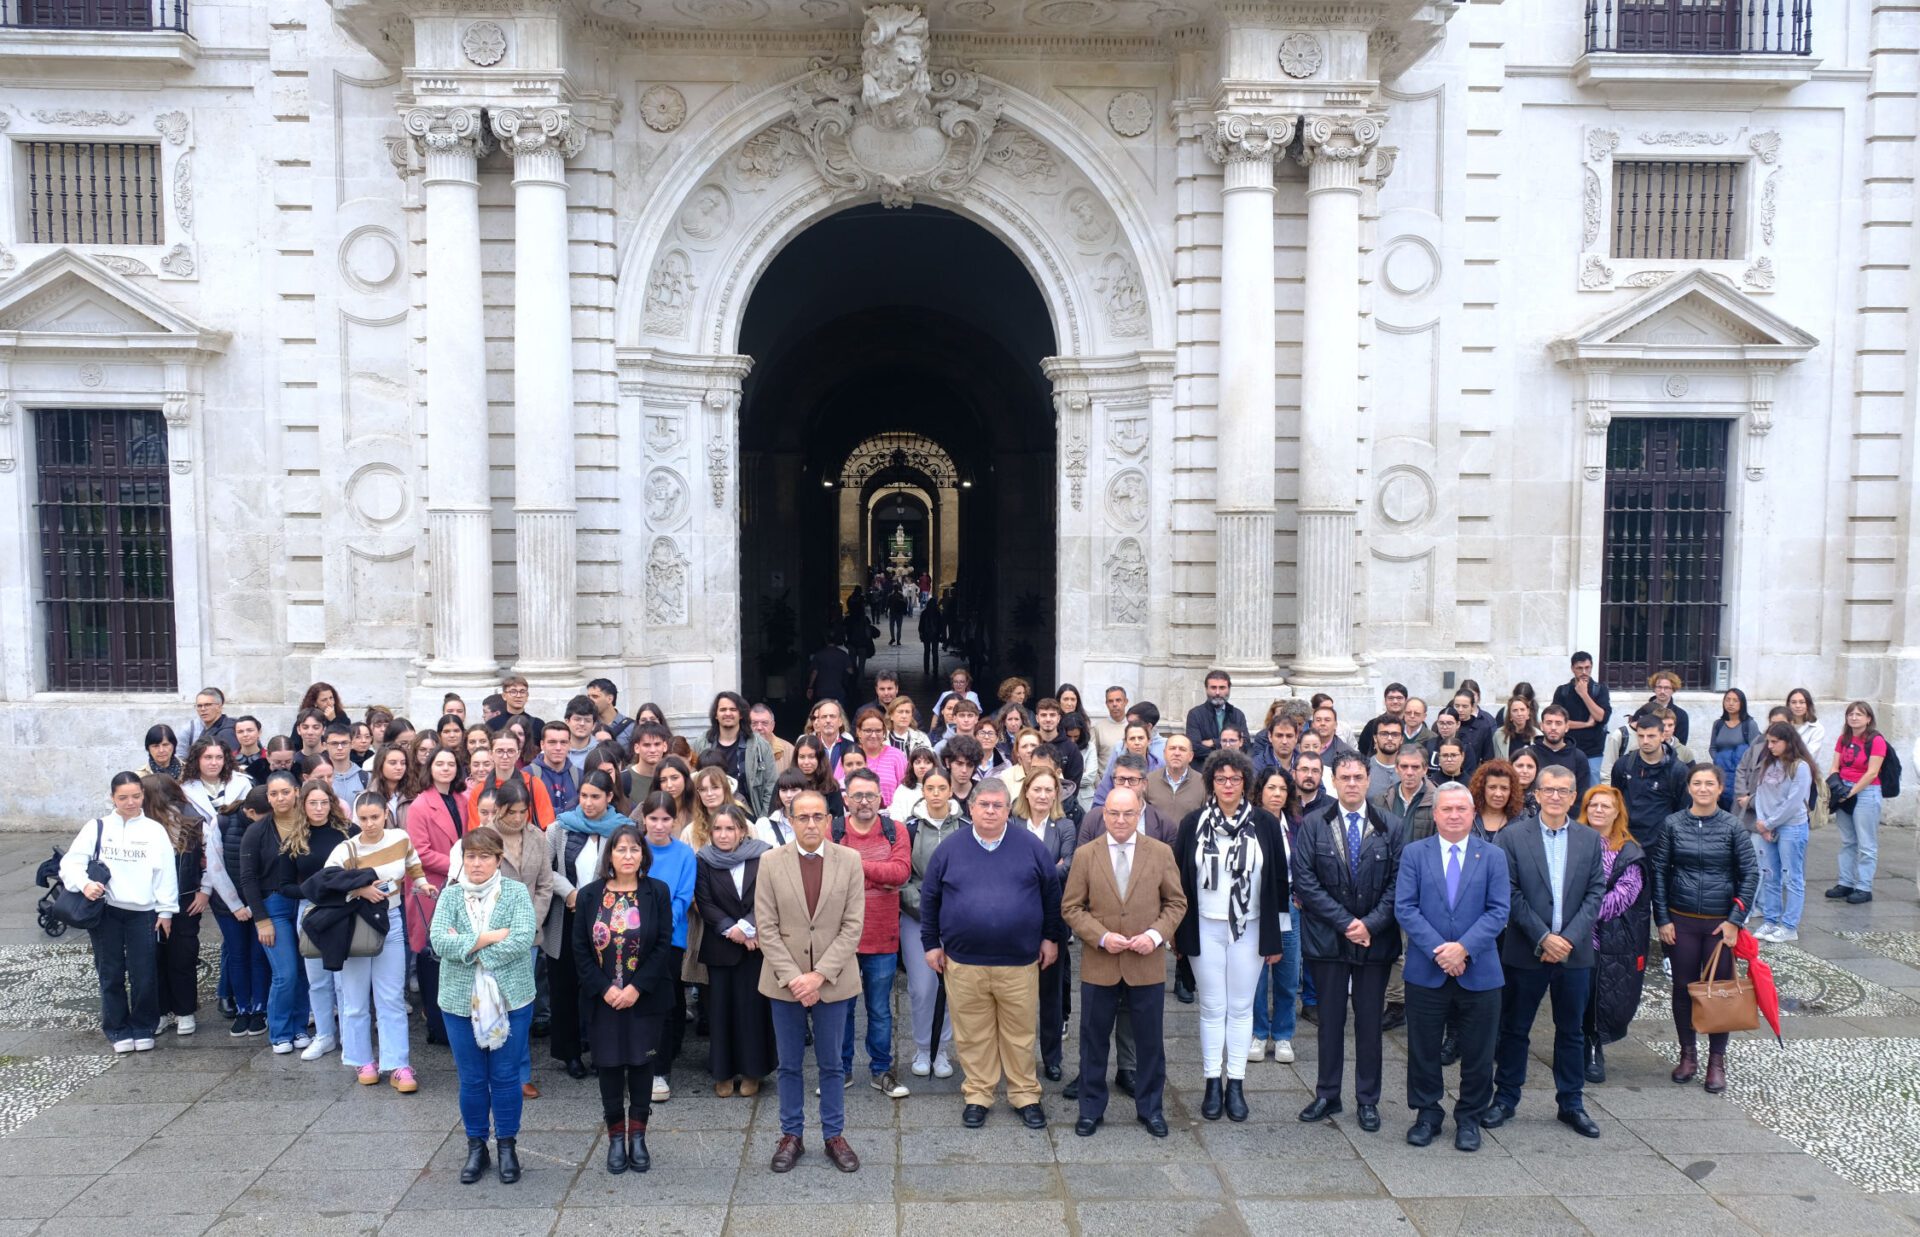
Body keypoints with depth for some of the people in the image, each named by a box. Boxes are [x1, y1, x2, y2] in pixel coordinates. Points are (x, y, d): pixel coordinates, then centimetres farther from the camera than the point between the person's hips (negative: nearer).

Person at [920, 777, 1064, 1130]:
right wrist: (931, 944, 7)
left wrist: (1051, 938, 8)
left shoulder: (1030, 846, 1)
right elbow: (929, 898, 8)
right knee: (973, 1035, 9)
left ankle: (1025, 1096, 22)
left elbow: (1051, 894, 8)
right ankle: (977, 1095, 23)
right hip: (963, 962, 1)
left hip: (1020, 962, 0)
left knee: (1020, 1034, 8)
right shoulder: (950, 848, 1)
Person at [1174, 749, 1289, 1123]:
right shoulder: (1194, 823, -3)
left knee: (1241, 1008, 7)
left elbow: (1279, 881, 2)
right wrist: (1177, 932, 2)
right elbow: (1180, 878, 2)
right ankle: (1212, 1084, 16)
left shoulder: (1265, 824, -2)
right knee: (1212, 1008, 7)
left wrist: (1276, 937, 2)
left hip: (1249, 930, 0)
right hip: (1205, 929, 0)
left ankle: (1236, 1085, 16)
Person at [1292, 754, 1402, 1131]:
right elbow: (1304, 880, -7)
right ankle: (1327, 1096, 21)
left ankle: (1367, 1100, 20)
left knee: (1370, 1022, 9)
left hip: (1376, 940, 1)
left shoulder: (1389, 829, 2)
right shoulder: (1313, 825, -1)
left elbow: (1397, 884, -1)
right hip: (1328, 940, -1)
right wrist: (1345, 922, -12)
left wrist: (1371, 924, -13)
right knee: (1331, 1020, 10)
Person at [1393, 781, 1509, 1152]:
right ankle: (1427, 1114, 25)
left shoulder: (1493, 855, 3)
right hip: (1426, 971, 0)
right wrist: (1437, 949, -15)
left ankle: (1469, 1118, 26)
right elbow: (1404, 908, -4)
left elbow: (1499, 910, -5)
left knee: (1477, 1052, 9)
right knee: (1424, 1049, 9)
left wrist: (1464, 948, -16)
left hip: (1478, 971, 0)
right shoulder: (1414, 853, 2)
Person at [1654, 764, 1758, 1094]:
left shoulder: (1732, 826, -4)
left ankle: (1717, 1060, 17)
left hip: (1720, 922, -1)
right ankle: (1688, 1054, 23)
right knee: (1683, 988, 8)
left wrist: (1735, 920, -6)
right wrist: (1662, 919, -2)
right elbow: (1659, 871, 1)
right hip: (1681, 921, 1)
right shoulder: (1673, 824, -2)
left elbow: (1750, 874, 0)